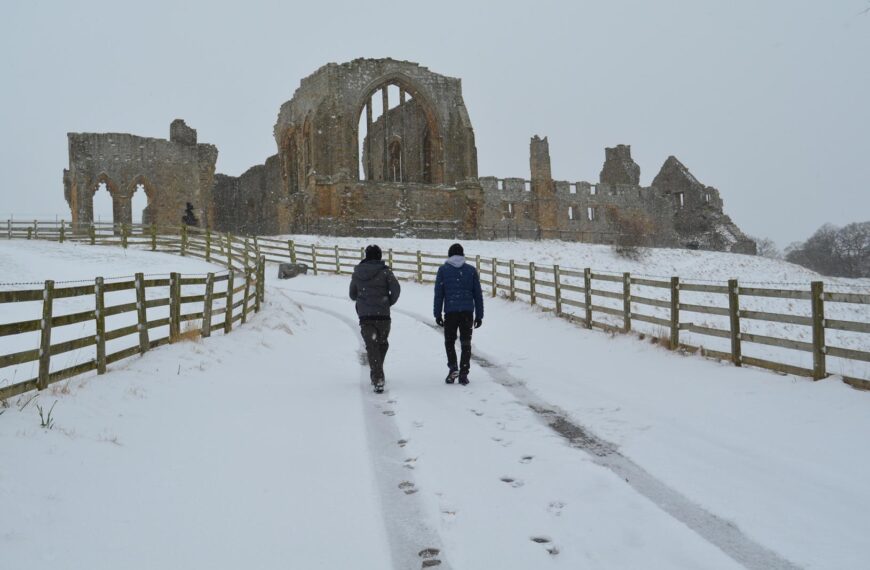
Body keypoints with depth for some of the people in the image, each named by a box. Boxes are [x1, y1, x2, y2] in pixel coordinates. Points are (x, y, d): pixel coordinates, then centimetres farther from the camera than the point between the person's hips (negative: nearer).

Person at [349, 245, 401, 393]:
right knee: (382, 344, 18)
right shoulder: (384, 271, -3)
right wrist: (389, 302, 5)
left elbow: (352, 294, 16)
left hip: (364, 315, 1)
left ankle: (377, 378, -14)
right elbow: (396, 289, -12)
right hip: (382, 315, -1)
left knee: (371, 347, -1)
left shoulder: (357, 272, 7)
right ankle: (377, 375, 23)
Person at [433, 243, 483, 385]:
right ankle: (463, 374, 5)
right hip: (467, 312, 1)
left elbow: (438, 293, 0)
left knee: (449, 341, 14)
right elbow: (478, 294, 7)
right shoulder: (471, 270, 7)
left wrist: (437, 314, 4)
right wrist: (479, 315, 11)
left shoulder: (443, 270, 3)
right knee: (466, 343, 8)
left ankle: (453, 367, -4)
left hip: (450, 312, -1)